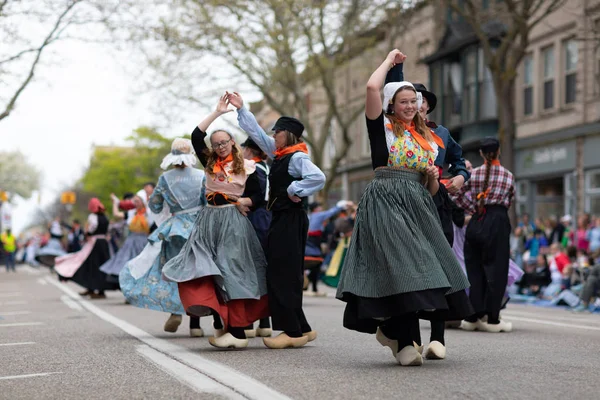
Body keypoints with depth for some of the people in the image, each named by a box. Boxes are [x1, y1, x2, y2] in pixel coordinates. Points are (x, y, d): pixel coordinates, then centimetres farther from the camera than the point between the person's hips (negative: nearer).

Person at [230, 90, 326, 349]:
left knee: (283, 275, -10)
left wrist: (295, 190, -18)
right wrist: (241, 109, 29)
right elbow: (258, 133, 27)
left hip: (291, 220, -10)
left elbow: (318, 178, -27)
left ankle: (294, 331, -8)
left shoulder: (297, 157, -11)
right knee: (280, 274, 9)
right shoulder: (279, 153, 16)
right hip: (281, 220, 10)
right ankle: (300, 329, 13)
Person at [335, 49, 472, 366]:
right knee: (401, 266, -16)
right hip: (385, 203, -6)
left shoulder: (428, 140, 20)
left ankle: (390, 329, 14)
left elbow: (432, 190, 23)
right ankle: (404, 342, -13)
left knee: (427, 266, -4)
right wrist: (389, 60, 5)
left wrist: (433, 178, -1)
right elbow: (372, 87, -11)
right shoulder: (382, 127, 5)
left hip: (417, 206, 6)